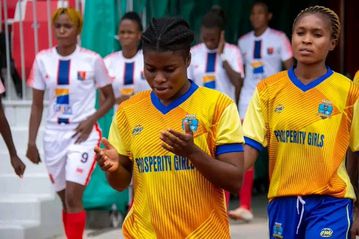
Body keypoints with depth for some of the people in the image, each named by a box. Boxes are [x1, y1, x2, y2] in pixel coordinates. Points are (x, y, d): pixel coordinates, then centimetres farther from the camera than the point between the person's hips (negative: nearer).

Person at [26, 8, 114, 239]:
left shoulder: (92, 60, -6)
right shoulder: (43, 59, 2)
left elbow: (110, 98, 3)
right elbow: (37, 105, 8)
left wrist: (91, 119, -13)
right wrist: (31, 141, 3)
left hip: (83, 134, -4)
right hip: (54, 135, 4)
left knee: (73, 198, -15)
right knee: (66, 200, 12)